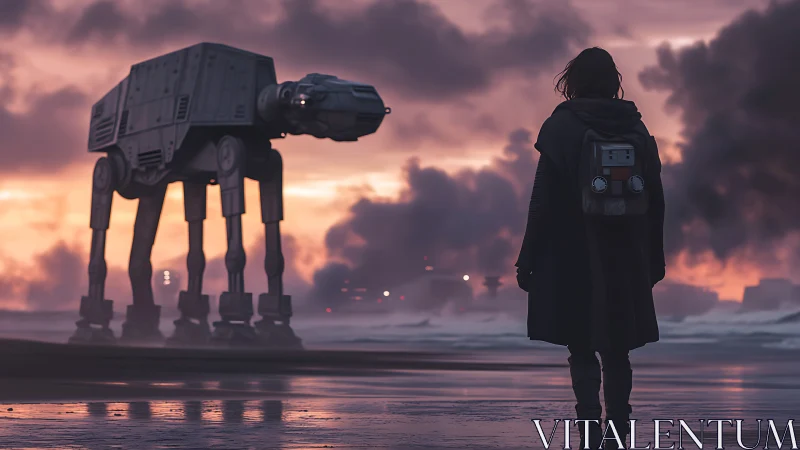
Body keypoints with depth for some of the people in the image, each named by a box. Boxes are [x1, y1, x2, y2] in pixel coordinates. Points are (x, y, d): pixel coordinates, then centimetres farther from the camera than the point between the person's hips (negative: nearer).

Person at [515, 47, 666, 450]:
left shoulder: (561, 128, -5)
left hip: (573, 261, -3)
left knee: (582, 350, 1)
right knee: (617, 350, 11)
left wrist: (529, 259, -3)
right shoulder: (637, 130, 6)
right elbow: (655, 203, 8)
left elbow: (543, 201, -8)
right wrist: (654, 259, 16)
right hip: (626, 264, 3)